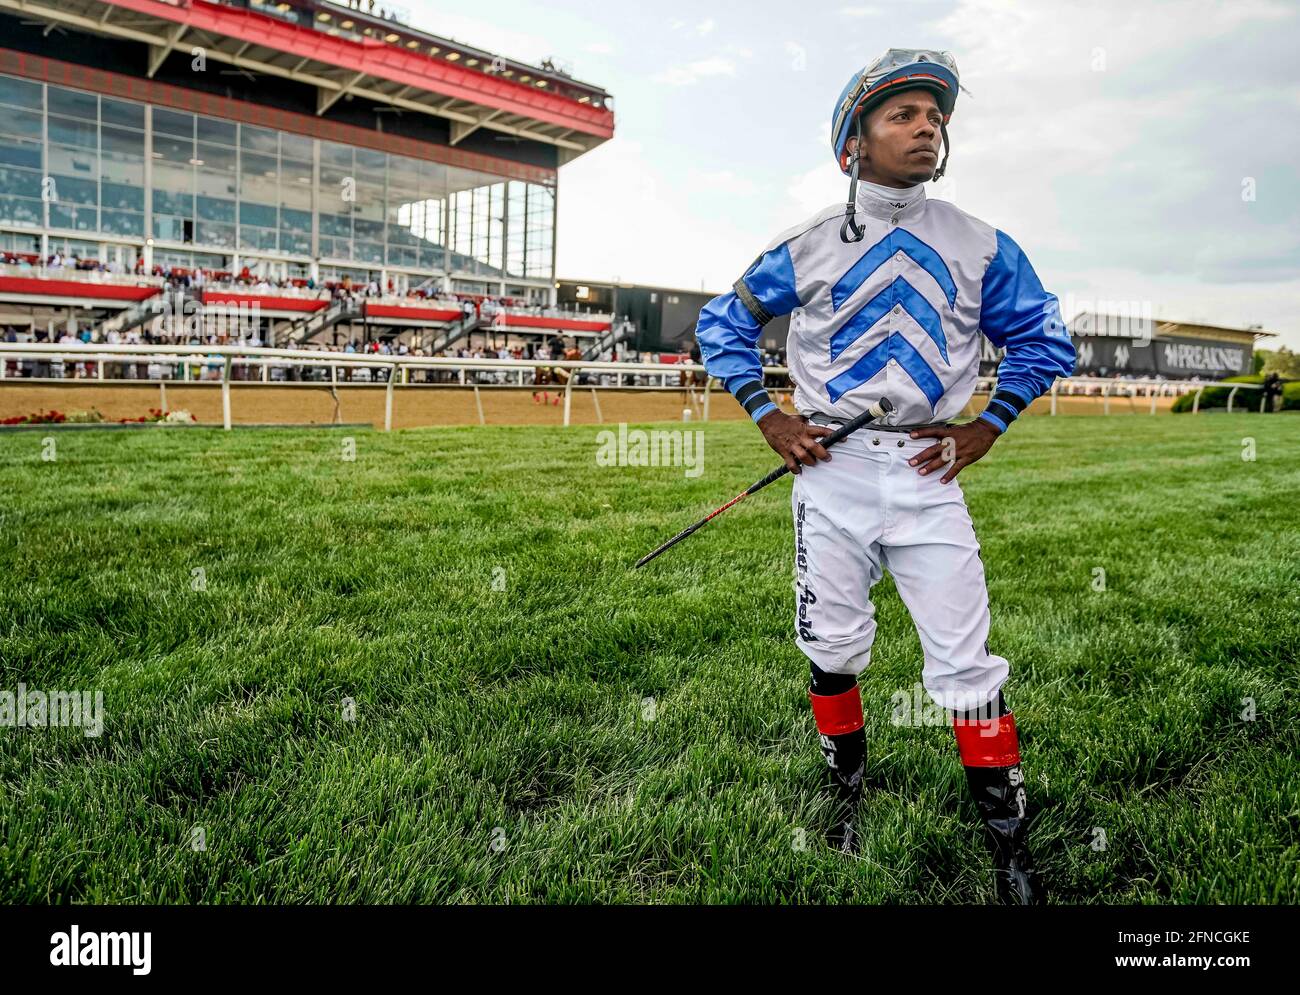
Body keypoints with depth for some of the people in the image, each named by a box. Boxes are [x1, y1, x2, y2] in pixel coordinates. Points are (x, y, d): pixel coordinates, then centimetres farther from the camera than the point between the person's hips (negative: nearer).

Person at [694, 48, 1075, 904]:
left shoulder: (980, 247, 4)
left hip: (927, 474, 0)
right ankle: (848, 786, 32)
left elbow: (1043, 338, 13)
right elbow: (722, 324, 9)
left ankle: (1010, 841, 13)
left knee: (966, 663, -2)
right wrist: (768, 417, 0)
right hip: (829, 473, 1)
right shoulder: (806, 247, 1)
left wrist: (986, 428, 2)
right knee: (831, 648, 9)